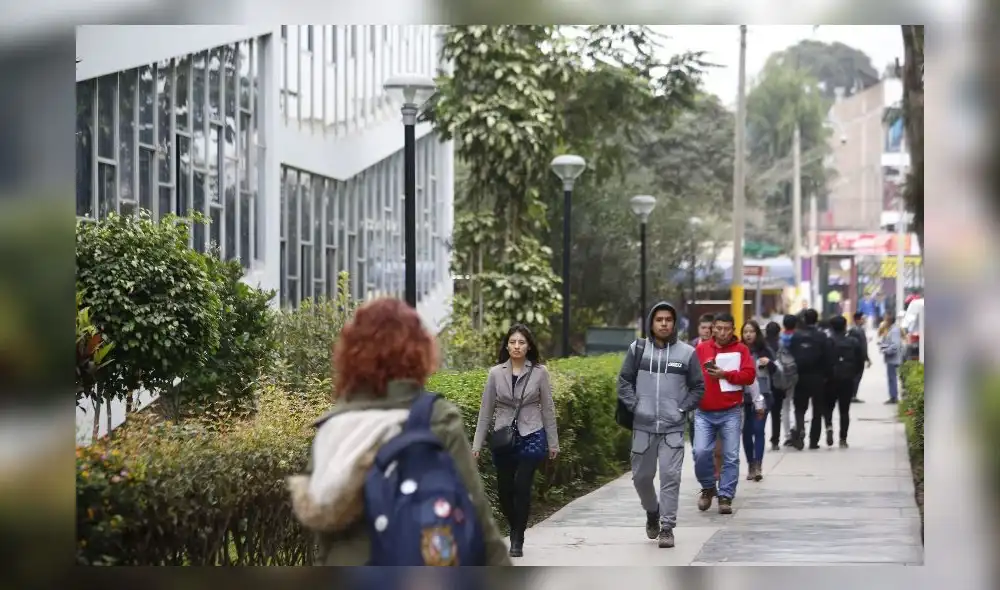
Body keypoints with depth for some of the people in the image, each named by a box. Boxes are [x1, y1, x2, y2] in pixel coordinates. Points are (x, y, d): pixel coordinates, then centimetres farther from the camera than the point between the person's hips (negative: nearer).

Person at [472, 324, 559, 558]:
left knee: (521, 486, -14)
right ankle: (516, 532, 29)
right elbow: (486, 410, 6)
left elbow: (547, 409, 4)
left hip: (531, 436, -2)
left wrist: (553, 443, 6)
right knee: (504, 489, 4)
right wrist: (477, 444, 4)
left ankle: (517, 540, -3)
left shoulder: (539, 372, -2)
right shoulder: (496, 373, 1)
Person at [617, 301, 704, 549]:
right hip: (643, 426, 2)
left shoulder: (687, 353, 1)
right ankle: (652, 512, 35)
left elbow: (698, 387, 6)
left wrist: (682, 409, -3)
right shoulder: (638, 350, 3)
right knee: (641, 476, 9)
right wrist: (634, 406, -4)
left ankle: (667, 527, -3)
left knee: (670, 476, -9)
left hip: (673, 428, -2)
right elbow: (624, 381, 8)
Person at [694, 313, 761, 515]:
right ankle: (708, 488, 12)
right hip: (704, 412, 1)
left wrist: (725, 374, -15)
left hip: (730, 413, -1)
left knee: (731, 457, -2)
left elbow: (749, 375, -5)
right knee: (701, 452, -11)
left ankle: (726, 497, 5)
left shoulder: (741, 350, 4)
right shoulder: (701, 349, 7)